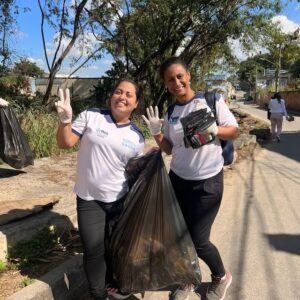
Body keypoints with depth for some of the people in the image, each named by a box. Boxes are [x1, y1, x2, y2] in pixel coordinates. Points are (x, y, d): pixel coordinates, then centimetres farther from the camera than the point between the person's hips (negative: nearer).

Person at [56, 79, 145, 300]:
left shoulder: (137, 136, 1)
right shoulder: (90, 116, -7)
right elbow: (65, 143, -8)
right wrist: (65, 120, -22)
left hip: (120, 200, 3)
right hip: (89, 200, -2)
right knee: (94, 250, 3)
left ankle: (111, 282, 47)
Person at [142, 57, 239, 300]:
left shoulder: (211, 100, -9)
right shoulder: (169, 112, 4)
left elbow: (235, 131, -4)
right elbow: (169, 148, 9)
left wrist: (213, 129, -23)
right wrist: (156, 133, -9)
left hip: (208, 182, -4)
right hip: (178, 180, 5)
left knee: (198, 240, -1)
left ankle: (221, 277, 31)